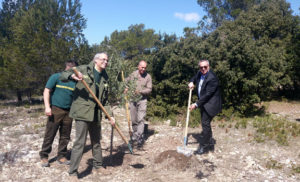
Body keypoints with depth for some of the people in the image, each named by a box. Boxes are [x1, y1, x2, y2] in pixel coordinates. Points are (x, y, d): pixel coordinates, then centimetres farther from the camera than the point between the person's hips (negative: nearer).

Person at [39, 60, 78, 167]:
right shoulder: (56, 77, -2)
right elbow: (47, 91, -4)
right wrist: (47, 107, -12)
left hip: (69, 112, 4)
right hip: (55, 110, -4)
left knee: (65, 136, 10)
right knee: (50, 135, 3)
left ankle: (61, 156, 22)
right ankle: (44, 156, 16)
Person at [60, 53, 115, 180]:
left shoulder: (105, 78, 12)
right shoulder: (83, 69, -3)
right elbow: (63, 75, -6)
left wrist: (109, 115, 8)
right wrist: (72, 75, -29)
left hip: (96, 114, 6)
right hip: (82, 112, -6)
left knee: (96, 141, 18)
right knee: (80, 142, -5)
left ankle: (98, 166, 35)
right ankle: (73, 172, 10)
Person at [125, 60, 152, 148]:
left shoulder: (148, 76, -3)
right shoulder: (133, 74, 4)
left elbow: (149, 89, -6)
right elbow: (126, 81, 19)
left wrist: (140, 91, -20)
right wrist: (126, 88, 0)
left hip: (142, 99, -3)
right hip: (132, 99, 3)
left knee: (141, 119, -10)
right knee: (133, 119, 10)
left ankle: (140, 137, -8)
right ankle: (134, 134, 26)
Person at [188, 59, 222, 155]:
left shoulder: (212, 78, -24)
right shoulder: (199, 73, 2)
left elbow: (207, 95, -25)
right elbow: (194, 78, 24)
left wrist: (196, 104, -23)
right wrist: (191, 82, 0)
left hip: (210, 105, -9)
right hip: (203, 104, 9)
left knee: (205, 124, -6)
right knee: (205, 124, 17)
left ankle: (204, 146, 7)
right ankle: (210, 143, 33)